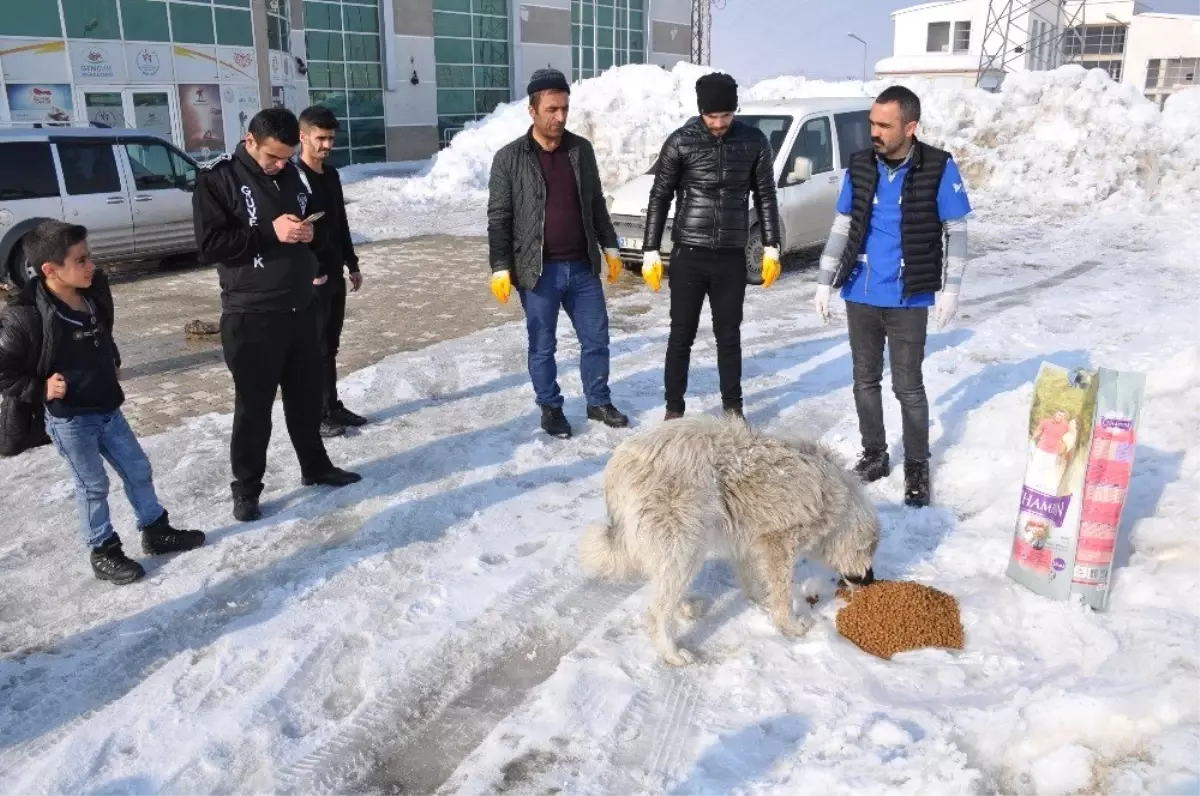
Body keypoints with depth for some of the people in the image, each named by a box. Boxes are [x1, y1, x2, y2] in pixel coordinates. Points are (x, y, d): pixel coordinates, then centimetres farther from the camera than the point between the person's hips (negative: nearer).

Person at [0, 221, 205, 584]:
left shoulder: (95, 290, -4)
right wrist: (40, 389, -18)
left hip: (107, 408, 6)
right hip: (69, 420, -6)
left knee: (138, 470, 15)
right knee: (93, 487, 7)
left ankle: (156, 531, 32)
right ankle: (103, 553, 24)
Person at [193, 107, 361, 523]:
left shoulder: (289, 173, 8)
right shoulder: (217, 178, -10)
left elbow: (312, 218, 23)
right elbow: (209, 244, -15)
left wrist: (308, 233, -1)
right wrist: (270, 232, -22)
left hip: (301, 307, 6)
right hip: (251, 315, -6)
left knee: (307, 394, 16)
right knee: (253, 405, 3)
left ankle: (315, 466, 33)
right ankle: (246, 489, 17)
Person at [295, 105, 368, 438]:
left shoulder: (331, 174, 12)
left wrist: (352, 264, 18)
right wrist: (311, 272, -20)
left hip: (335, 275, 8)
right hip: (311, 279, -8)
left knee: (329, 346, 15)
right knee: (313, 348, 0)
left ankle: (332, 407, 24)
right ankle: (314, 415, 8)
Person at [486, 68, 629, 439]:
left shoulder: (582, 149, 5)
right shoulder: (510, 158, -6)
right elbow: (498, 218, -5)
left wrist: (610, 247, 12)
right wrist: (500, 268, -10)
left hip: (583, 266, 4)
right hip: (539, 270, -3)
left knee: (596, 339, 11)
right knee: (542, 346, 8)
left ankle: (599, 402, 28)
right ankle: (550, 409, 25)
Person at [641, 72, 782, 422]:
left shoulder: (755, 141, 0)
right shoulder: (680, 142, -6)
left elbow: (765, 196, 7)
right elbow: (659, 198, -1)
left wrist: (771, 248, 3)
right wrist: (650, 252, -4)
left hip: (732, 257, 1)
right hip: (689, 255, -1)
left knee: (729, 334, 11)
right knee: (681, 335, 5)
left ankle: (733, 405, 24)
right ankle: (674, 408, 16)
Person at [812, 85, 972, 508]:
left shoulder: (939, 168, -9)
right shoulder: (859, 166, 0)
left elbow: (956, 231, -3)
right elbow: (841, 227, 7)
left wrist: (950, 289, -9)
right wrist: (824, 282, 4)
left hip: (909, 299, -3)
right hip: (860, 296, 4)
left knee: (908, 386, 2)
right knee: (865, 380, 12)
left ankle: (917, 467, 17)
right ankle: (874, 454, 27)